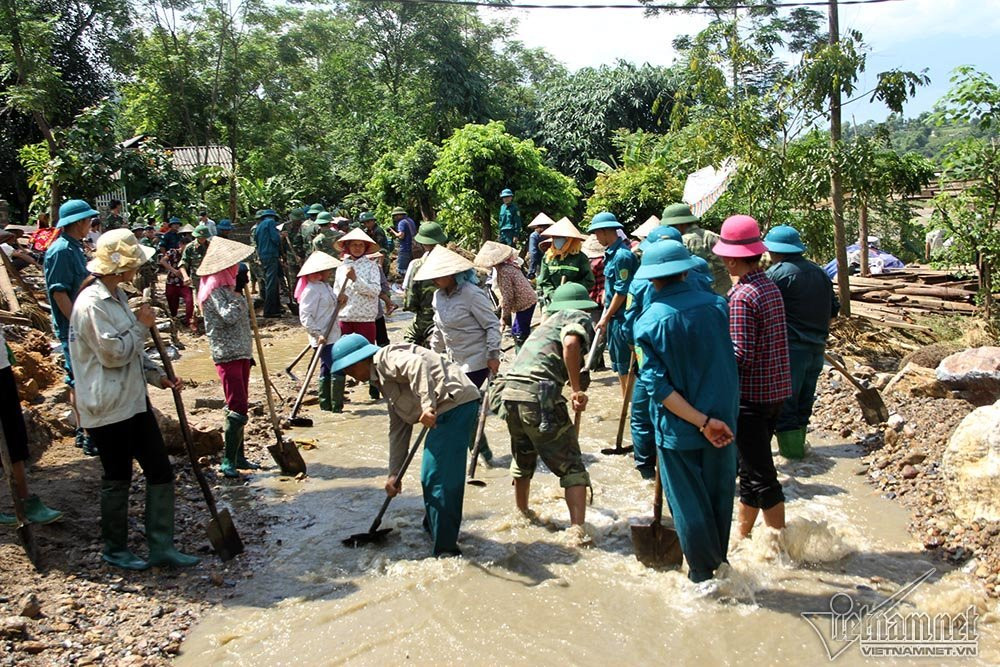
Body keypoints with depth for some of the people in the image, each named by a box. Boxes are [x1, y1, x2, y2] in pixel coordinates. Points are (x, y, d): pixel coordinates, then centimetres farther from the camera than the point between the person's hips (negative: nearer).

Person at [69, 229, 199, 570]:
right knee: (117, 479, 7)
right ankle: (115, 550, 26)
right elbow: (114, 353, -23)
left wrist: (157, 376, 10)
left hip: (134, 400, 9)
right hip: (108, 409, -9)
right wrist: (141, 326, -12)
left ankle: (161, 546, 17)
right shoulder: (92, 304, -19)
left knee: (160, 471, 8)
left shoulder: (118, 297, 12)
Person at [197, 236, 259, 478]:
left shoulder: (228, 287, 15)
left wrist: (249, 352, 25)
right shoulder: (215, 290, -13)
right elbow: (229, 316, -28)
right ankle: (228, 461, -6)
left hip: (241, 352, 9)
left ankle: (238, 456, 21)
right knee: (238, 408, -12)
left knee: (240, 406, 13)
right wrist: (238, 295, -16)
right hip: (227, 355, -9)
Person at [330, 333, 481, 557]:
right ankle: (433, 525, 42)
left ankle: (446, 549, 0)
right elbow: (398, 429, 23)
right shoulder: (384, 379, 24)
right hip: (447, 412, 11)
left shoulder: (387, 358, -6)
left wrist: (428, 406, -36)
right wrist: (394, 473, 21)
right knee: (432, 477, 24)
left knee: (439, 478, -7)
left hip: (456, 403, -11)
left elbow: (417, 365, -29)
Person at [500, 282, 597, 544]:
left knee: (523, 458, 28)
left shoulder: (550, 321, 30)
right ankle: (577, 529, -4)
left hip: (511, 391, 7)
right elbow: (571, 343, -16)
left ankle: (522, 513, 44)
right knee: (572, 467, 3)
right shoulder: (579, 318, 7)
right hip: (539, 395, -7)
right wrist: (577, 390, -12)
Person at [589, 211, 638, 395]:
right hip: (615, 316, 10)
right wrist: (605, 314, 13)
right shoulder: (611, 253, 11)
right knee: (618, 361, 16)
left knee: (625, 362, -2)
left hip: (623, 317, -10)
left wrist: (606, 317, -13)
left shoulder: (622, 255, -18)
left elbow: (622, 291, -19)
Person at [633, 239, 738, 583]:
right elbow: (729, 364, 8)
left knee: (689, 506, 12)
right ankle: (720, 564, 36)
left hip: (677, 430, -3)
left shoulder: (648, 323, -14)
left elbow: (657, 386, -18)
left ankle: (704, 574, 24)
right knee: (719, 499, 20)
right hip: (723, 421, 3)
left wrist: (702, 422, -16)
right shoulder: (716, 305, -5)